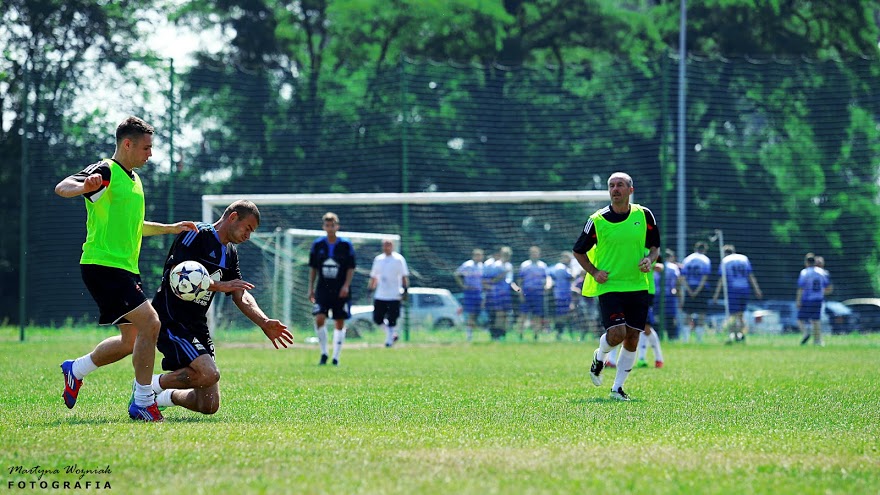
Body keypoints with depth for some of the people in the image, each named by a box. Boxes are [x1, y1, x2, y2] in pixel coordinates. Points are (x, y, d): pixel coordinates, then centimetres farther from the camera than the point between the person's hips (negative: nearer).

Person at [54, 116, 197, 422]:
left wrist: (171, 228, 30)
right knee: (150, 323, -18)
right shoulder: (106, 172, -10)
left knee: (131, 340, 14)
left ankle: (75, 370, 32)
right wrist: (84, 187, -47)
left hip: (125, 268, 10)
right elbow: (61, 188, -26)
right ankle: (142, 403, -13)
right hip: (102, 265, -10)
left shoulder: (133, 179, 19)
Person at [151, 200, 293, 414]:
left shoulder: (230, 253, 17)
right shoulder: (197, 235, -10)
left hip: (197, 326, 9)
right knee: (209, 374, -29)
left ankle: (161, 397, 25)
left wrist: (264, 322, 0)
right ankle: (149, 385, -10)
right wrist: (218, 286, -25)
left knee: (209, 406, 1)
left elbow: (241, 296, 15)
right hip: (171, 321, -9)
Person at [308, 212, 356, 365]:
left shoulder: (346, 245, -1)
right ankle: (323, 353, 0)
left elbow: (351, 267, 2)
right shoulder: (317, 244, 4)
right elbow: (313, 268, 11)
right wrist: (311, 288, 6)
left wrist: (346, 285, -10)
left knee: (340, 323, 1)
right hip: (323, 289, 1)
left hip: (341, 291, -1)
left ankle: (336, 357, 10)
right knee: (319, 319, -15)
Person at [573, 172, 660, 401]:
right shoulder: (597, 220, -4)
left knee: (632, 339, 1)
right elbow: (578, 251, 8)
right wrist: (594, 272, -6)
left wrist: (649, 259, -8)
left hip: (639, 286, 3)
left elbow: (655, 246, 13)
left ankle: (617, 388, 13)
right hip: (609, 285, -3)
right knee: (616, 333, -17)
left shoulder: (644, 215, 3)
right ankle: (599, 357, 18)